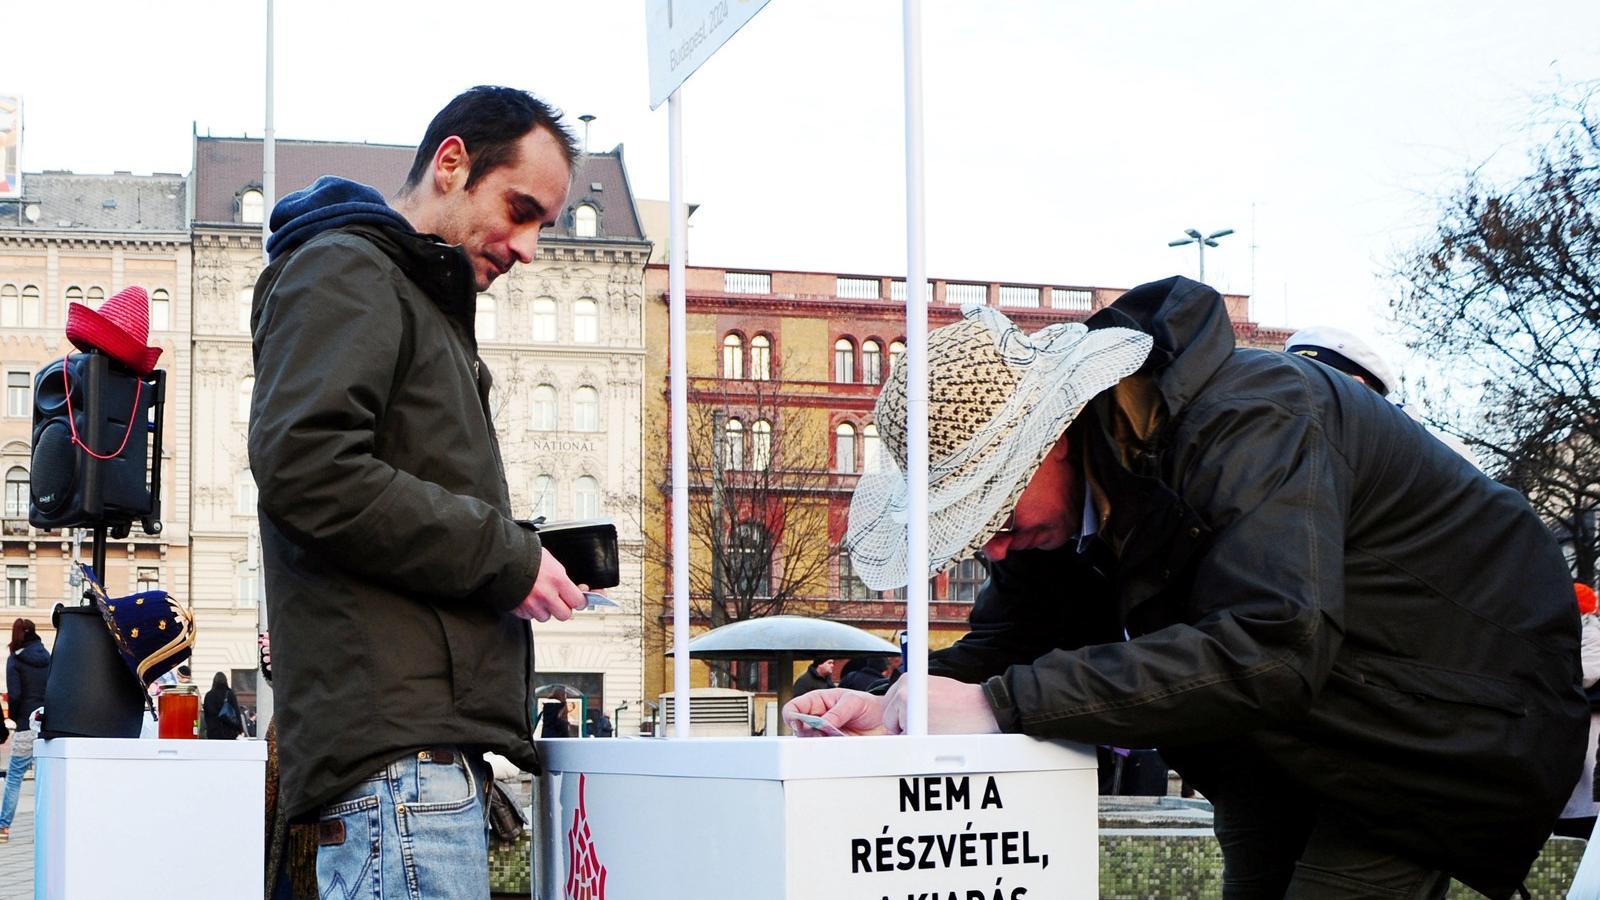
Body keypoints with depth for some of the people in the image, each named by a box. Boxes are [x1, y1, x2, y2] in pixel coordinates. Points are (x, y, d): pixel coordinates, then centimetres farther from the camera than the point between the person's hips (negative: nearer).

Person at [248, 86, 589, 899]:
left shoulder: (422, 299, 29)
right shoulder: (344, 268, -2)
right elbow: (305, 467, -18)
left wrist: (520, 565, 11)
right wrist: (506, 557, -13)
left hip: (430, 736, 10)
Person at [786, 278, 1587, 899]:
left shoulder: (1251, 425, -34)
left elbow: (1271, 650, -47)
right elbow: (1011, 638, -1)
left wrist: (1002, 703, -47)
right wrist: (895, 709, -24)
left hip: (1442, 715, -8)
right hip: (1288, 731, 8)